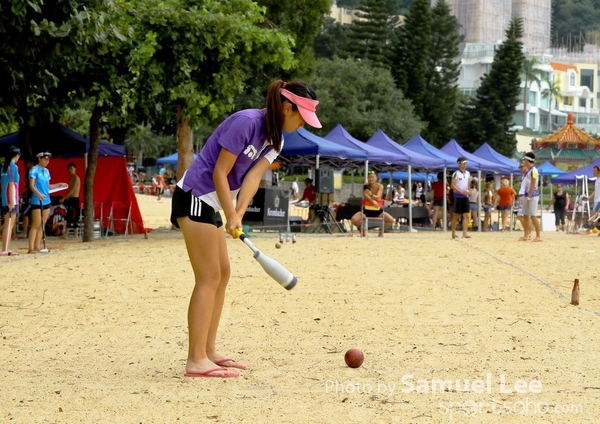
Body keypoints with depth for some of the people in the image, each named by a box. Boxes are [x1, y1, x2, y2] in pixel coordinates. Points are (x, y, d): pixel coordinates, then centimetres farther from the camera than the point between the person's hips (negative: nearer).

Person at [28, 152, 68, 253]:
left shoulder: (46, 171, 15)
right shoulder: (34, 170, -8)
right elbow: (31, 185, -16)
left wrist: (59, 185, 15)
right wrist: (38, 193, -32)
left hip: (46, 201, 7)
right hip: (37, 201, -7)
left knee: (42, 225, 7)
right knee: (36, 225, -9)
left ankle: (37, 246, 10)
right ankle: (31, 248, -9)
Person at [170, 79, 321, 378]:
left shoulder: (275, 139, 8)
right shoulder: (247, 122, -20)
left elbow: (254, 177, -5)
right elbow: (220, 172, -19)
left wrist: (238, 214, -20)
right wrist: (232, 217, -19)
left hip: (210, 204, 10)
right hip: (194, 197, -10)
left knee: (222, 273, 12)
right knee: (209, 277, -11)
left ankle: (208, 351, 17)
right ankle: (196, 360, -13)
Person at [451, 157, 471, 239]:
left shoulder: (468, 173, 11)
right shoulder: (456, 173, -8)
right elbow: (452, 185, -12)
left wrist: (468, 191, 1)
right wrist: (461, 192, -19)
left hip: (465, 197, 5)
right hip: (458, 196, -5)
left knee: (466, 215, -4)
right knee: (456, 215, 1)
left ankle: (465, 233, -7)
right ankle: (453, 232, 12)